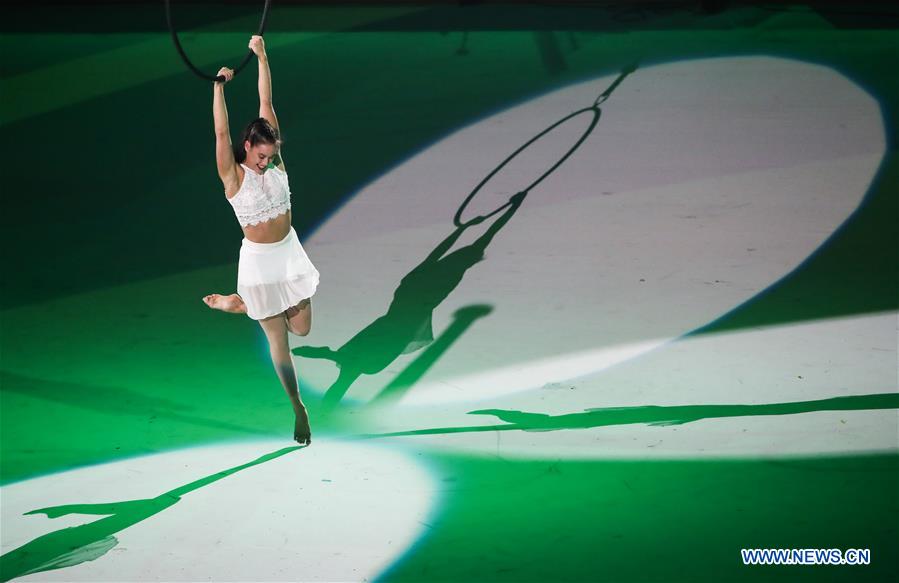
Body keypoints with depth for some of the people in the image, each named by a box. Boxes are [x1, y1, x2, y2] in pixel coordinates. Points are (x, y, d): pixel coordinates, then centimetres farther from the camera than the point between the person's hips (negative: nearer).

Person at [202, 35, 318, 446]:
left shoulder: (274, 162, -4)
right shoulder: (232, 176, -14)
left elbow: (266, 104, -6)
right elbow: (221, 133, -27)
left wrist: (262, 57, -8)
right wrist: (219, 87, -32)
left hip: (289, 250, 5)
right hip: (258, 259, -5)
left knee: (301, 327, 12)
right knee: (277, 339, 4)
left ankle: (233, 304, 34)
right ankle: (297, 407, 18)